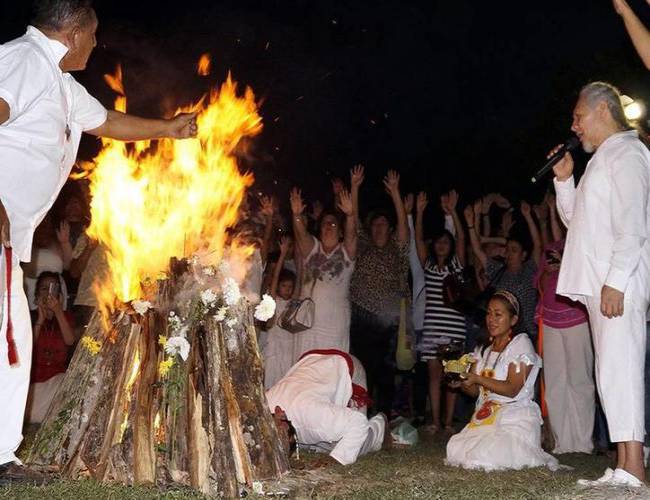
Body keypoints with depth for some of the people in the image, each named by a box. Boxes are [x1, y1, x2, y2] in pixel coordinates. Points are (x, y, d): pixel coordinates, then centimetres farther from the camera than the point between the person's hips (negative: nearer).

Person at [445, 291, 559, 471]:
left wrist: (477, 379, -23)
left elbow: (512, 389, -14)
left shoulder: (521, 343, -5)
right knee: (455, 450, -13)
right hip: (485, 416, 7)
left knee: (485, 457, -25)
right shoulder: (484, 348, 16)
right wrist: (461, 382, -11)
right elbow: (475, 391, 11)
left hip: (514, 420, -6)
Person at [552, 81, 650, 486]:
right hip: (599, 285, 10)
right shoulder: (604, 157, 25)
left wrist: (615, 281, -24)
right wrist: (564, 179, 17)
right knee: (611, 373, 8)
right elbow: (573, 218, 31)